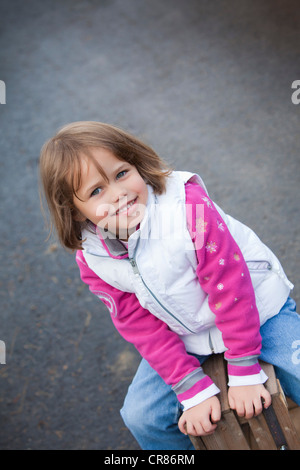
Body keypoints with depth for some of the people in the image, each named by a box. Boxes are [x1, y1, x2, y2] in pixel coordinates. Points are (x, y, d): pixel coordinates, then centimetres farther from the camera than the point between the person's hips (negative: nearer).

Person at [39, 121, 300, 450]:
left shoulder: (187, 204, -29)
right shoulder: (94, 260, -16)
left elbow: (230, 285, -24)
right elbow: (143, 329, -9)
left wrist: (244, 374, -19)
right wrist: (195, 392, -13)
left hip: (256, 310, -2)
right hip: (185, 341, 3)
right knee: (142, 417, -3)